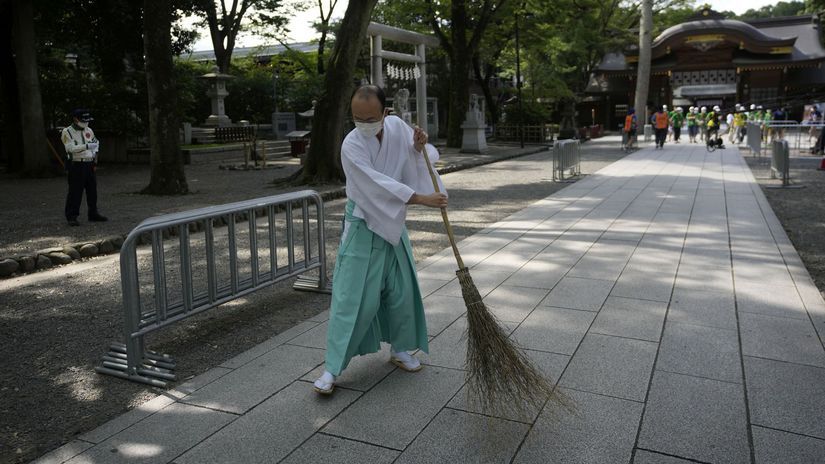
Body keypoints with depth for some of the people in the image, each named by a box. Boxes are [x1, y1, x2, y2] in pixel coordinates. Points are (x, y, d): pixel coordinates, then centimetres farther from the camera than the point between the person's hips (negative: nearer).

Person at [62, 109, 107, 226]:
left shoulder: (89, 131, 12)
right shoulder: (67, 132, -5)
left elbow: (96, 144, 18)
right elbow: (70, 148, -18)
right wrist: (87, 146, -28)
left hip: (89, 165, 6)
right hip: (76, 165, -6)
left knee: (92, 190, 11)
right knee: (75, 192, -5)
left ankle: (93, 214, 22)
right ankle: (72, 217, 1)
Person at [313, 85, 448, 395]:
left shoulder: (397, 126, -4)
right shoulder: (351, 145, -21)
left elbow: (420, 161, 6)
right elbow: (379, 185, -27)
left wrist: (419, 147, -17)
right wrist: (423, 199, -29)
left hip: (393, 224, 6)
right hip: (363, 229, -5)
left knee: (402, 291, 12)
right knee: (352, 297, -7)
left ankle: (400, 349, 32)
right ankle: (332, 367, 3)